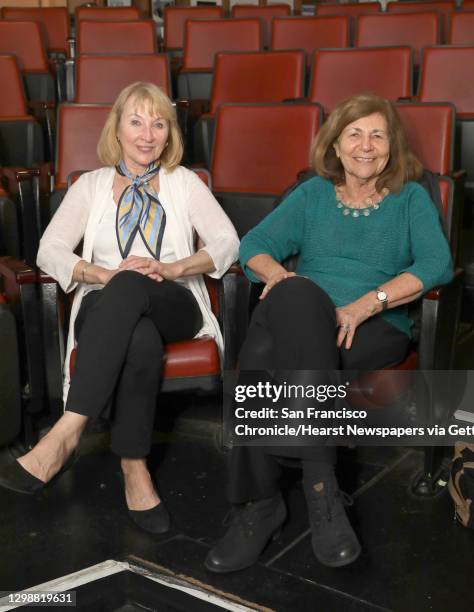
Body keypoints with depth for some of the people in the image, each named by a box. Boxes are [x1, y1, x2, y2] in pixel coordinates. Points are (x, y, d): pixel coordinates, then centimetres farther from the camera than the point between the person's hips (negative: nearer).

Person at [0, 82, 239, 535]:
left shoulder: (184, 182, 16)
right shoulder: (92, 184, 17)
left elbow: (228, 242, 3)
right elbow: (49, 250, 4)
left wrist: (172, 267, -15)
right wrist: (104, 273, -15)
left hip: (173, 305, 0)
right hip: (107, 309, 0)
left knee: (131, 287, -39)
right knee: (141, 340, -39)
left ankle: (67, 431, -44)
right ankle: (134, 468, -35)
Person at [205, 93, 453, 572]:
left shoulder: (411, 198, 16)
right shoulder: (313, 194, 22)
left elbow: (438, 264, -1)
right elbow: (254, 244, 13)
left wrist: (365, 304, -15)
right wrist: (276, 271, -12)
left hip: (377, 329, -2)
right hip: (301, 318, 2)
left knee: (268, 355, -34)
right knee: (294, 295, -37)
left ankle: (260, 506, -25)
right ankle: (319, 483, -33)